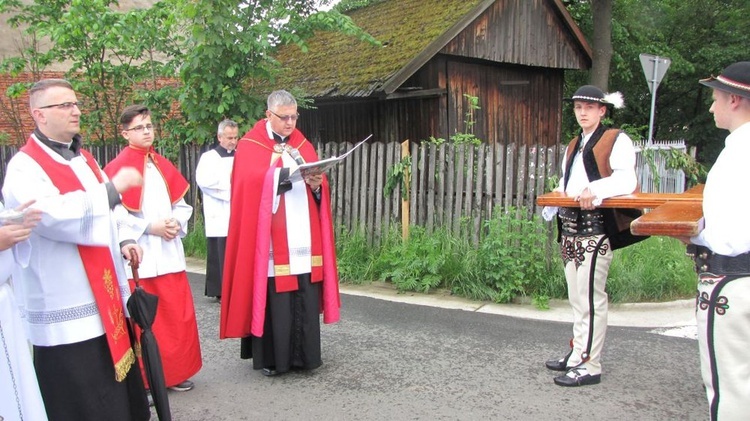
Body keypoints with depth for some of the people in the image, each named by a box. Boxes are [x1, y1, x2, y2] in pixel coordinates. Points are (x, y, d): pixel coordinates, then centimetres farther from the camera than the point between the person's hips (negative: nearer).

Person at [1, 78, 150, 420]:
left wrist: (123, 241, 5)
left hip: (106, 303, 8)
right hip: (66, 316, -8)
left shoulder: (83, 159, 15)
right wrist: (113, 187, -21)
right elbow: (57, 214, -28)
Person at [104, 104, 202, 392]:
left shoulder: (163, 165, 13)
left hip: (169, 254, 6)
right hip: (139, 257, -6)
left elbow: (181, 204, 16)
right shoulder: (118, 167, -6)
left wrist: (176, 223, -3)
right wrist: (149, 227, -15)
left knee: (178, 315, 8)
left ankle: (175, 372, 23)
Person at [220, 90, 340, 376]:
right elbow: (251, 183, -15)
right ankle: (270, 358, 11)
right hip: (271, 241, -4)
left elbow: (321, 187, 11)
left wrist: (317, 185, -11)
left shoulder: (303, 144, 15)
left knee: (305, 299, 5)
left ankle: (304, 355, 17)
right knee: (273, 299, -3)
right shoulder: (249, 146, 1)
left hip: (303, 240, 4)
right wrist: (283, 175, -24)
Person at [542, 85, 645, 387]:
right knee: (576, 297, 15)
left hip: (596, 227, -8)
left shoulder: (617, 140, -2)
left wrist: (595, 189, -31)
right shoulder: (573, 146, 23)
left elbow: (626, 180, -16)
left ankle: (589, 365, -2)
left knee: (590, 297, -8)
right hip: (569, 228, 8)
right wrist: (554, 203, 7)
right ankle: (577, 355, 25)